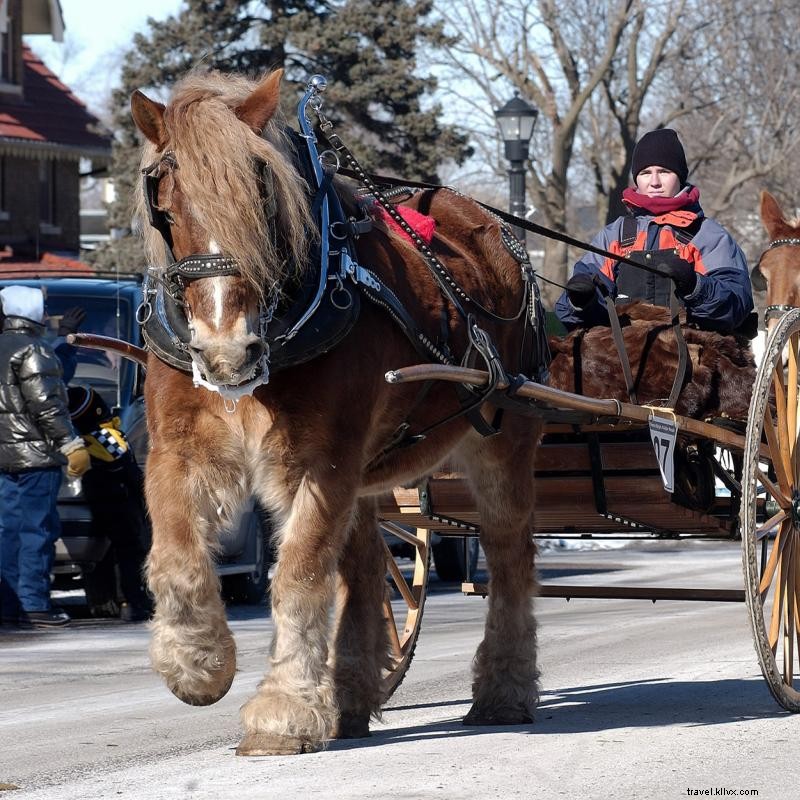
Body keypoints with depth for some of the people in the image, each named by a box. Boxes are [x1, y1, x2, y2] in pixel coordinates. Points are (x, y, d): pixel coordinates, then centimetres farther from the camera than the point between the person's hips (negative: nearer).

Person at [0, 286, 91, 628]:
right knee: (37, 528, -5)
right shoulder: (32, 350, -13)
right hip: (36, 455, -8)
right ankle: (34, 604, -6)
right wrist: (73, 446, -15)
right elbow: (46, 405, -18)